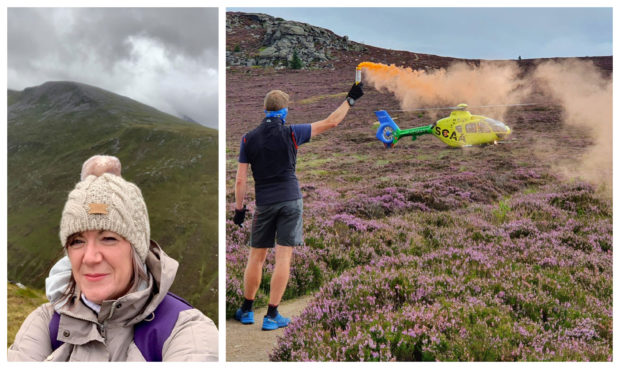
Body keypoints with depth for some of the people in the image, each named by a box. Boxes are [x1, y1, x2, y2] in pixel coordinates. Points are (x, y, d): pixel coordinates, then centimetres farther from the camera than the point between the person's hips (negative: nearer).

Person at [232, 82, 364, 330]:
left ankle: (246, 310, 24)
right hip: (290, 201, -2)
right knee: (283, 257, 2)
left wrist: (238, 208, 8)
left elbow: (241, 179, -1)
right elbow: (331, 122, 3)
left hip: (264, 204, 2)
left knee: (256, 257, 13)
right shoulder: (291, 133, -4)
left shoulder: (249, 139, 1)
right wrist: (351, 99, 14)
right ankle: (272, 316, 6)